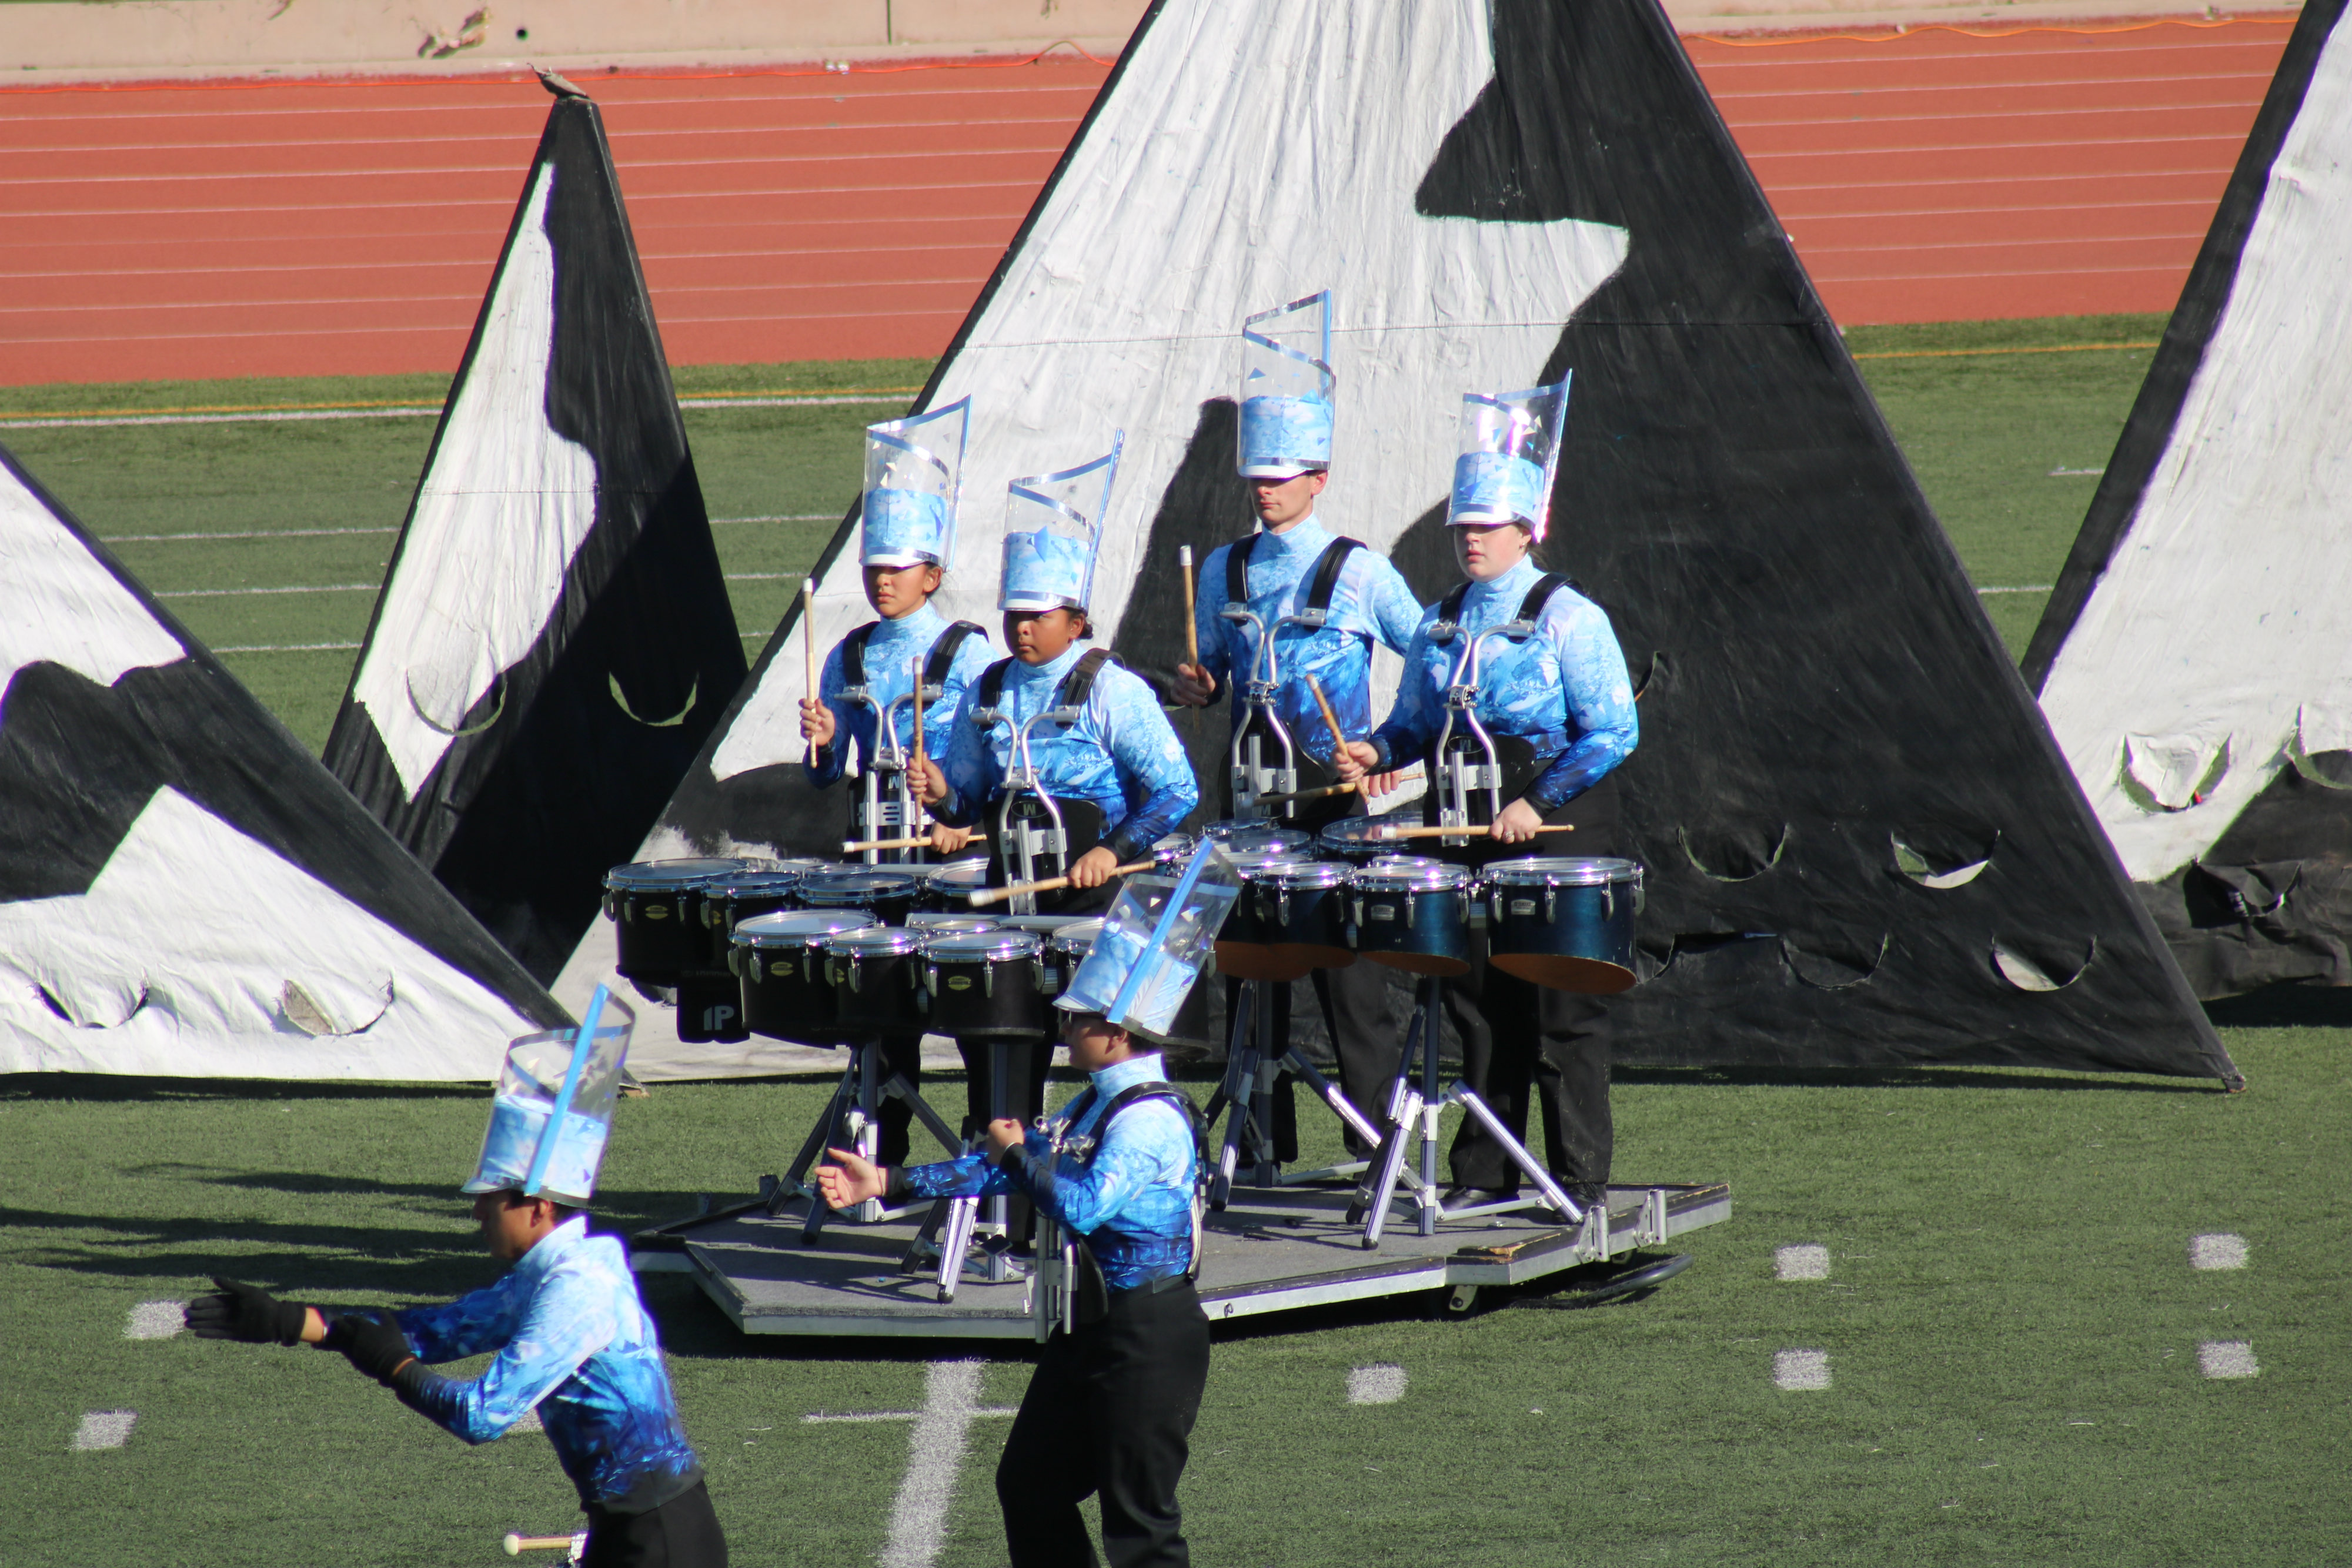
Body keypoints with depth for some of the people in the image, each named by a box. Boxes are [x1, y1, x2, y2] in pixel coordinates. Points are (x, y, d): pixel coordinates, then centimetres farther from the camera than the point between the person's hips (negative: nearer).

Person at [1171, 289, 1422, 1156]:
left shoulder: (1359, 572, -3)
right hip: (1251, 786, 5)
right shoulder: (1225, 571, 10)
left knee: (1350, 977, -5)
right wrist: (1198, 686, -3)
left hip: (1334, 787, -5)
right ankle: (1263, 1148, 13)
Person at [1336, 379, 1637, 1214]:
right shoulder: (1439, 625, 13)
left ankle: (1581, 1177, 3)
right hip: (1462, 834, 6)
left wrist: (1541, 803, -20)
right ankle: (1483, 1170, 16)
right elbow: (1413, 724, 21)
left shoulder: (1568, 619, -6)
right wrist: (1379, 753, -2)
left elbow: (1612, 732, -11)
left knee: (1561, 1011, -3)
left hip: (1553, 834, -6)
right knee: (1477, 1004, 9)